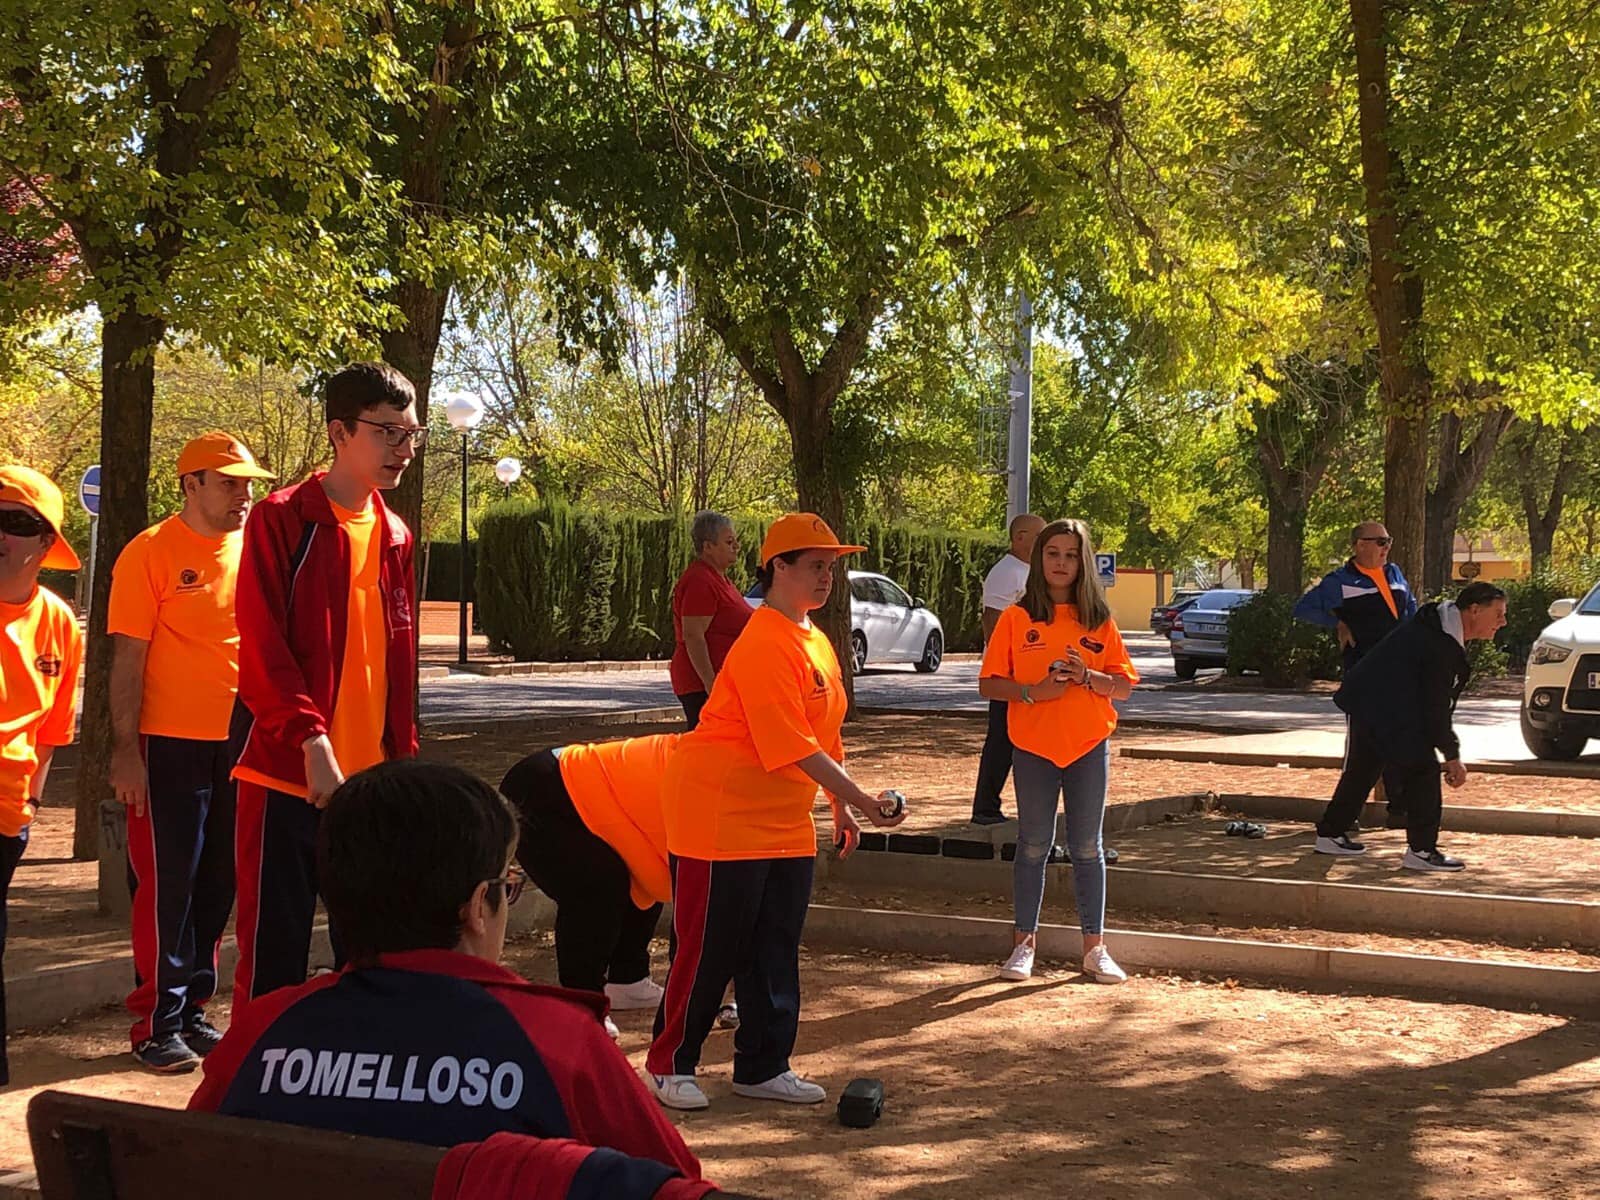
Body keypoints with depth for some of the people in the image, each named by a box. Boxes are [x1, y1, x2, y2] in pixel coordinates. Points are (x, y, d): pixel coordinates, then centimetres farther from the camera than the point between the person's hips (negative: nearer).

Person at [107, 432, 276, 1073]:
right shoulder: (151, 553, -7)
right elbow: (128, 658, -9)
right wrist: (125, 748, -14)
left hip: (239, 745, 5)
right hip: (170, 747, -5)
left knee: (217, 887, 11)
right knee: (166, 886, -1)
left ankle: (192, 1011, 22)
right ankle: (157, 1025, 6)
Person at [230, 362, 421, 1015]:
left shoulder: (395, 537, 13)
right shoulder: (282, 520, -6)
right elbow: (263, 645, -13)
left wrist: (404, 755, 10)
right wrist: (313, 742, -21)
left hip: (370, 779, 6)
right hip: (287, 773, -6)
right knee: (274, 950, -1)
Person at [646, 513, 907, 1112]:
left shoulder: (815, 640, 12)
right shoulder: (764, 645, -20)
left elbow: (824, 733, 20)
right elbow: (794, 746, -27)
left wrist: (841, 808, 18)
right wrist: (858, 797, -29)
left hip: (784, 822, 9)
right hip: (722, 813, -9)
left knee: (775, 949, 11)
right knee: (707, 947, -1)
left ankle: (762, 1067, 20)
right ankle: (669, 1064, 13)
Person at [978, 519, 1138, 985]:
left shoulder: (1099, 620, 4)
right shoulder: (1016, 618, 0)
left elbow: (1124, 686, 3)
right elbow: (989, 684, -2)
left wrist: (1087, 676, -16)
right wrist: (1032, 691, -18)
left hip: (1089, 745, 1)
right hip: (1033, 746, -1)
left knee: (1087, 848, 6)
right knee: (1033, 847, 5)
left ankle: (1094, 948, 12)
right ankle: (1024, 944, 14)